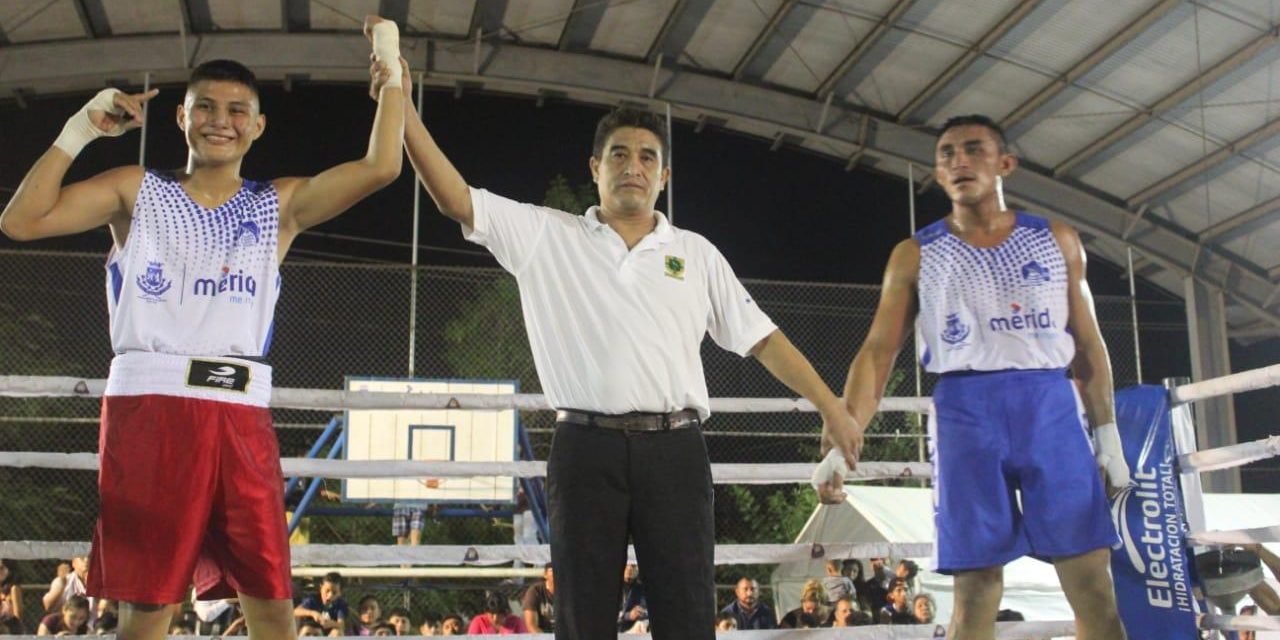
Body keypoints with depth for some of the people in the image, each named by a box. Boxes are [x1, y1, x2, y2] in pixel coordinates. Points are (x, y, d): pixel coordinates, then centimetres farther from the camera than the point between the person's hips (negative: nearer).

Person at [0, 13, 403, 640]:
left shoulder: (280, 205, 14)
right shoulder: (137, 191, 11)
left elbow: (380, 167, 3)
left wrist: (390, 67, 3)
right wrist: (81, 128, -2)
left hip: (241, 415, 2)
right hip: (148, 407, -2)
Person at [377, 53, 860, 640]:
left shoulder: (697, 254, 13)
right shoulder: (546, 235, 9)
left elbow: (762, 339, 13)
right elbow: (456, 199, 0)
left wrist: (831, 409, 7)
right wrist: (402, 107, -9)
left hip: (675, 448, 1)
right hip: (586, 447, -1)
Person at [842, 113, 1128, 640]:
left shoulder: (1056, 241, 13)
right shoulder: (915, 255, 9)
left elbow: (1087, 343, 14)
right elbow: (878, 350, 3)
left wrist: (1107, 431, 6)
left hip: (1050, 406, 1)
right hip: (966, 410, -1)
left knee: (1092, 580, -1)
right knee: (976, 585, -2)